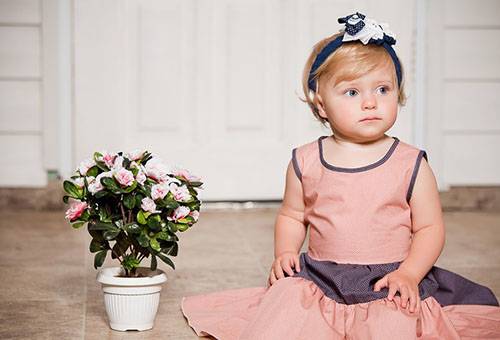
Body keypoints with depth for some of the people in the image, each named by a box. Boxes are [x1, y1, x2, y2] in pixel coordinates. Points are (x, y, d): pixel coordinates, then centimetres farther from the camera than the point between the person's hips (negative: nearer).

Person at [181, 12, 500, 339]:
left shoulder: (411, 165, -2)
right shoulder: (305, 161, 4)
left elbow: (430, 227, 1)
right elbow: (292, 216, 16)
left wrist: (409, 274, -14)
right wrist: (284, 253, -2)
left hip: (389, 282, -2)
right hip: (319, 279, 2)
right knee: (285, 296, -23)